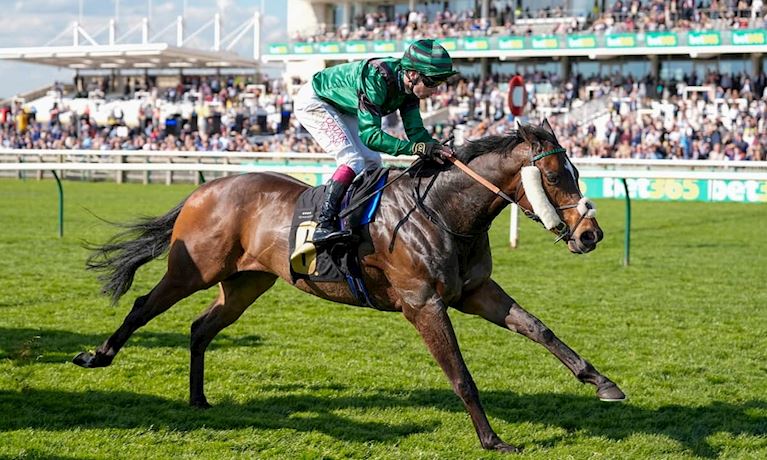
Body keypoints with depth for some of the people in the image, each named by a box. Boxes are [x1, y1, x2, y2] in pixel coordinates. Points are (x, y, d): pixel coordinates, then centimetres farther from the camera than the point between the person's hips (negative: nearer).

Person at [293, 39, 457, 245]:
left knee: (372, 162, 6)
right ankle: (324, 225, -27)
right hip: (313, 102, -9)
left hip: (342, 109, 9)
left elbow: (416, 130, -11)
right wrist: (416, 148, -48)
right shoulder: (376, 79, -38)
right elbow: (369, 134, -41)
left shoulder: (408, 84, -13)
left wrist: (436, 149, -31)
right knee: (353, 161, -22)